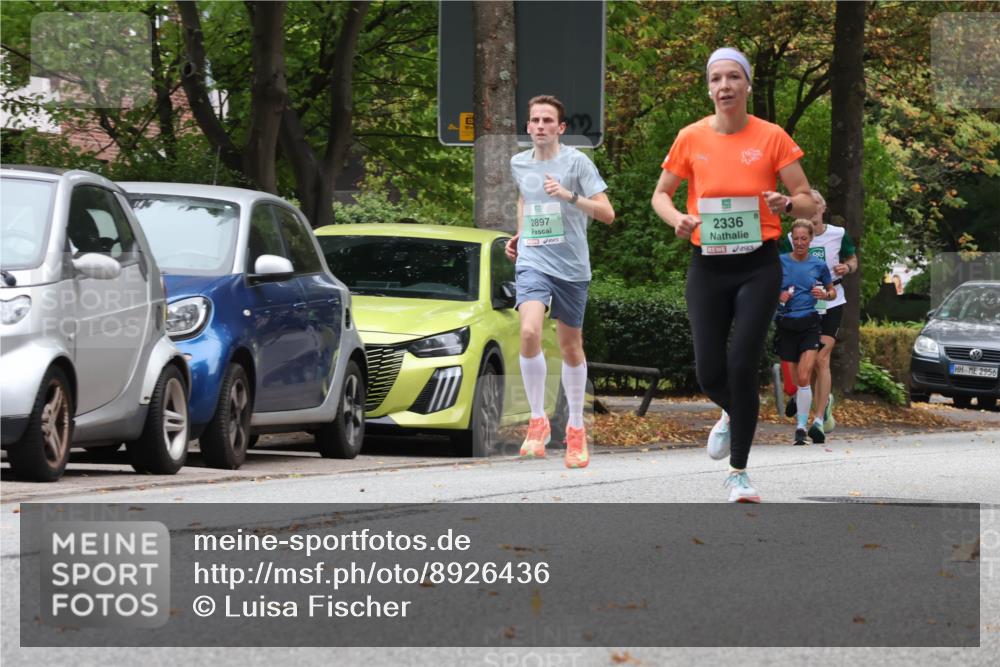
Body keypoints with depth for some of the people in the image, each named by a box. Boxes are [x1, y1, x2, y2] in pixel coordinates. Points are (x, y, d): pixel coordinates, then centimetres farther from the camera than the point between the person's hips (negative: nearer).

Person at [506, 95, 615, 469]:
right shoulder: (519, 164, 7)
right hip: (532, 263, 2)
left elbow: (607, 214, -10)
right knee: (529, 332, -23)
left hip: (572, 266, -1)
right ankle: (538, 421, -11)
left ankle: (576, 428, 27)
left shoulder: (576, 162, -6)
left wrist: (570, 196, -23)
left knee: (570, 347, 9)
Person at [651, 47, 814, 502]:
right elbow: (661, 194, 11)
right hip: (707, 267, 2)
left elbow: (807, 201, -1)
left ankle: (738, 473, 3)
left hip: (758, 266, -2)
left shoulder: (771, 137, -4)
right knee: (709, 372, 0)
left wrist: (787, 204, -24)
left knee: (742, 366, -11)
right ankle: (732, 415, 38)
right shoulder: (691, 139, 0)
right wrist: (678, 219, -11)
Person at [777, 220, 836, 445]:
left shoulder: (818, 265, 4)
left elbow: (832, 291, 16)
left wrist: (825, 294, -6)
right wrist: (778, 297, -10)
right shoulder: (780, 262, 2)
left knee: (804, 378, -14)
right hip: (786, 323, 2)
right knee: (793, 380, 6)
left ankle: (801, 429, -12)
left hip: (809, 324, -2)